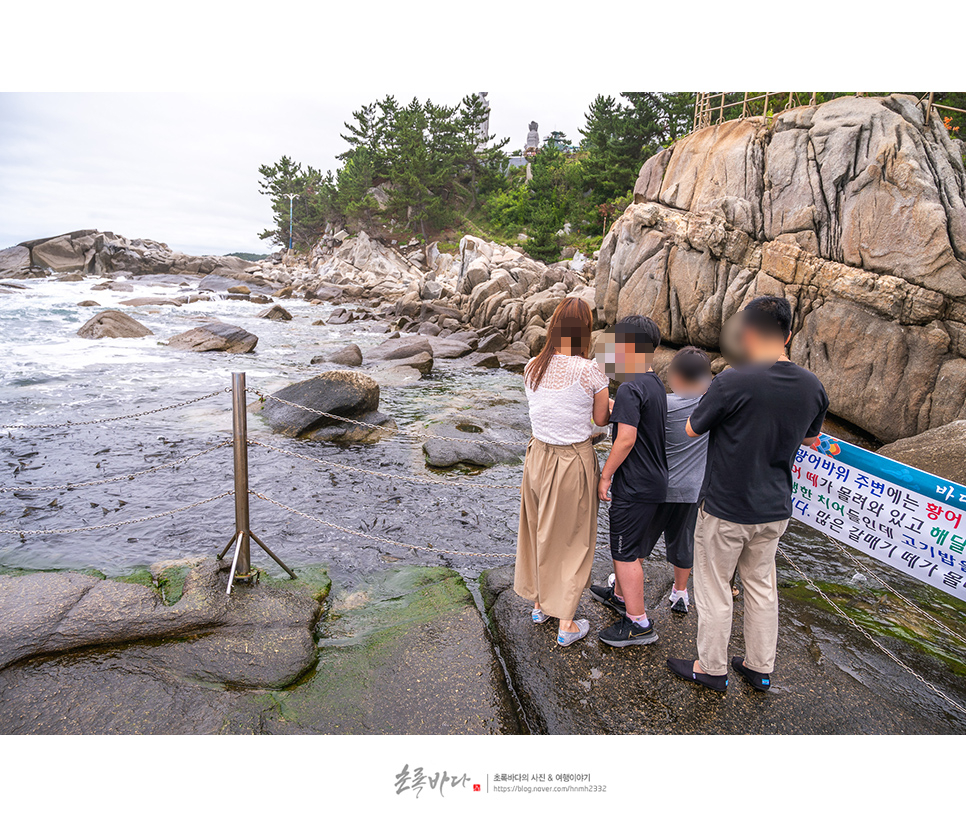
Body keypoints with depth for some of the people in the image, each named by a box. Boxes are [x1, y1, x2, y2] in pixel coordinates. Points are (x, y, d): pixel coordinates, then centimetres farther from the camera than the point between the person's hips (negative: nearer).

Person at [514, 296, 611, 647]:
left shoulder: (532, 368, -5)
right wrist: (612, 402, 15)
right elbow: (601, 419, -5)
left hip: (538, 456, 5)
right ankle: (566, 625, 22)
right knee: (571, 540, 11)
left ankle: (539, 603, 40)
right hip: (574, 461, -4)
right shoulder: (589, 371, -18)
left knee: (539, 532, 22)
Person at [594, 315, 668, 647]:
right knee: (624, 544, 24)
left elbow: (626, 439, -24)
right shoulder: (656, 384, 8)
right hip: (654, 480, 10)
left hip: (635, 486, -10)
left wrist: (606, 475, -15)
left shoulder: (630, 389, -21)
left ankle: (638, 623, 11)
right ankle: (620, 595, 42)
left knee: (625, 552, 1)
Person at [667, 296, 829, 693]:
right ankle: (760, 667, 36)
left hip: (726, 508, -6)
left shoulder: (732, 382, -23)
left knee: (714, 589, 11)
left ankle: (712, 669, 27)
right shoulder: (812, 386, -5)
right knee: (761, 585, 21)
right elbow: (811, 439, 13)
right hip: (775, 508, 6)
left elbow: (692, 429, -9)